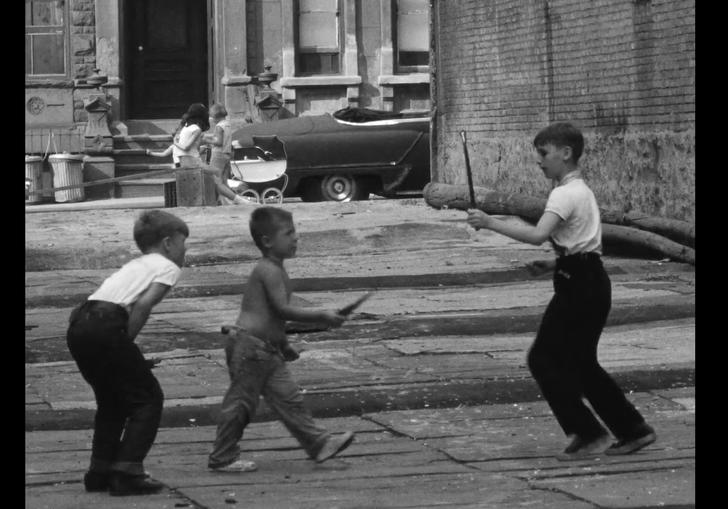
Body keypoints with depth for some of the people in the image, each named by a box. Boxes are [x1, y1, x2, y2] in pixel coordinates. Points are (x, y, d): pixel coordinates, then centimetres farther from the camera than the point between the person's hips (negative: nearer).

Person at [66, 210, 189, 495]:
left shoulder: (136, 266, 31)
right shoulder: (168, 267, 8)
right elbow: (144, 304, -9)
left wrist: (128, 358, 17)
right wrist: (126, 344, -1)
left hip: (78, 324, 8)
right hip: (106, 327, -8)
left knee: (112, 400, 24)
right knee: (148, 397, 4)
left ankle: (100, 471, 25)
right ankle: (127, 472, -3)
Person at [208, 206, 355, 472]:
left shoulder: (275, 270, 14)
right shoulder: (269, 271, -17)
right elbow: (283, 309, -24)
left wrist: (283, 344, 28)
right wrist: (322, 316, -21)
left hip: (267, 350, 10)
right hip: (248, 346, -10)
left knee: (288, 397, 7)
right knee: (241, 401, -2)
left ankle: (318, 443, 6)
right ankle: (222, 457, 7)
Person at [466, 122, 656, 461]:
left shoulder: (566, 194, -14)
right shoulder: (580, 190, 18)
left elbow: (537, 235, -29)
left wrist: (490, 223, -25)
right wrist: (553, 264, 13)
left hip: (579, 287, -10)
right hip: (590, 283, 10)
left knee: (544, 359, -3)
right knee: (580, 363, 16)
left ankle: (587, 434, 0)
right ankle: (632, 429, 19)